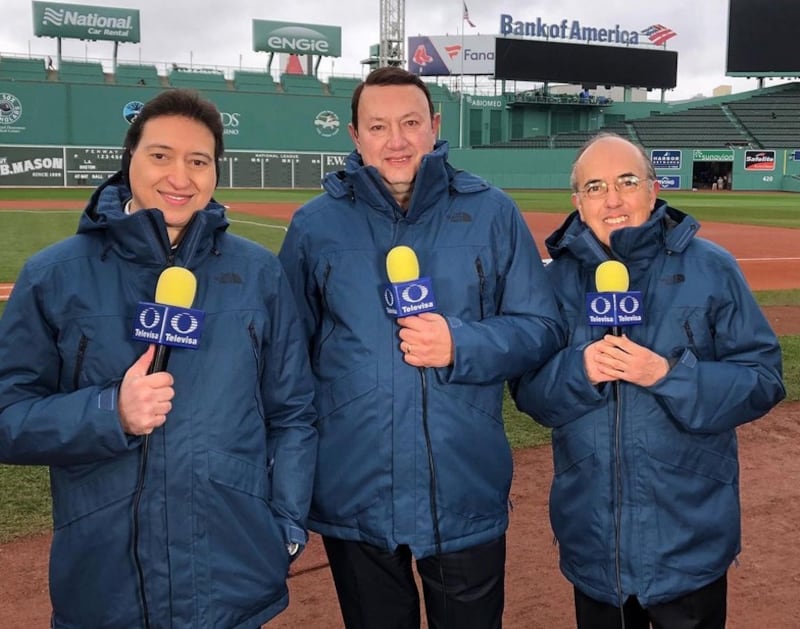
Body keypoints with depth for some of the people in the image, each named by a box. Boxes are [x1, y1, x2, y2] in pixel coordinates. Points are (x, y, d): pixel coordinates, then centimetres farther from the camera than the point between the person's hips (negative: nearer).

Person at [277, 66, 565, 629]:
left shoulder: (492, 213, -1)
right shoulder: (314, 224, 1)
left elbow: (544, 328, -1)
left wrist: (461, 345, -18)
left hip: (467, 498, 0)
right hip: (353, 501, 1)